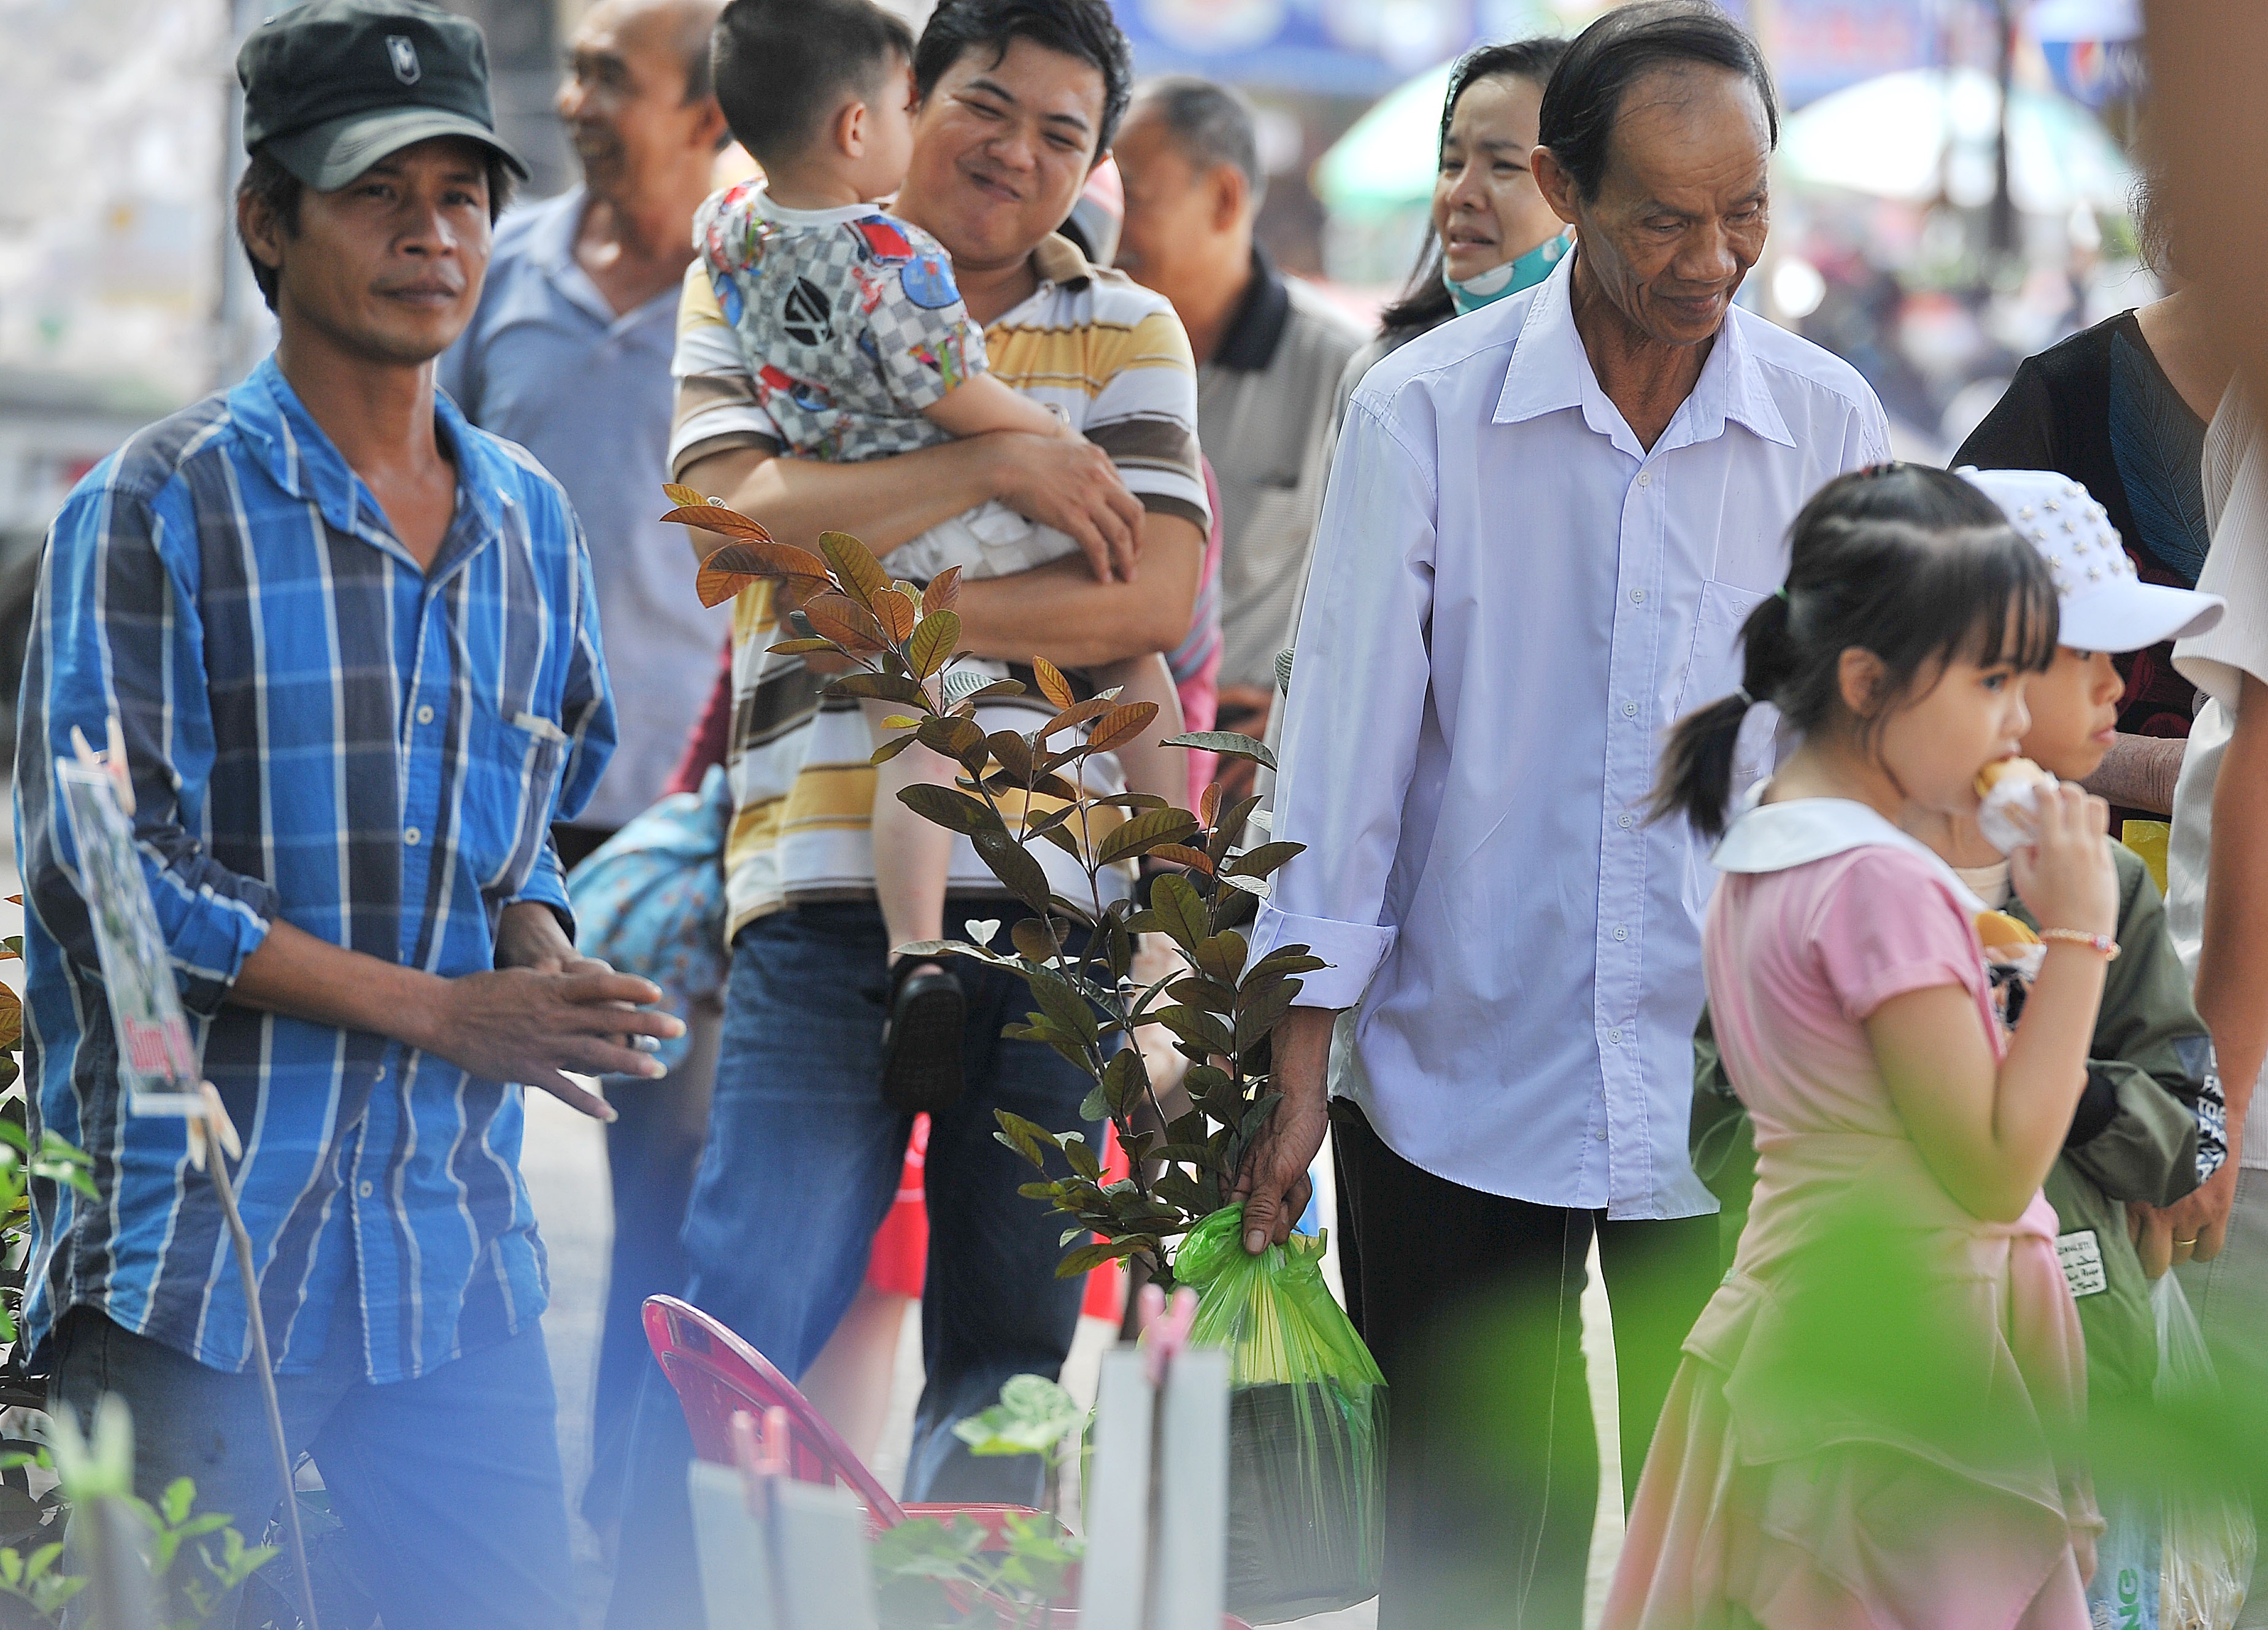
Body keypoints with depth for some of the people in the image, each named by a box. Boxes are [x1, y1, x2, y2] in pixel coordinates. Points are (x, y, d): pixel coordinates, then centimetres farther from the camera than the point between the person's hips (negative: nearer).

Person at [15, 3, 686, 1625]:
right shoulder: (161, 507, -5)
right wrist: (442, 1010, -15)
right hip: (195, 1258, -5)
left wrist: (541, 956, -2)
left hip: (455, 1250, 5)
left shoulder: (530, 522, 14)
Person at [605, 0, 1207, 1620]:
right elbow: (746, 513, -8)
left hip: (1054, 893, 2)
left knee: (1009, 1337, 7)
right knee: (750, 1310, -12)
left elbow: (1156, 593, -2)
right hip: (825, 882, -2)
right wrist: (993, 466, -8)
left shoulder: (1131, 334, 12)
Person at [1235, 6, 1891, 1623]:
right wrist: (1301, 1067, -3)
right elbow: (1346, 747, -2)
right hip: (1462, 1084, -1)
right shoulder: (1423, 414, -5)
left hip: (1737, 1106, 1)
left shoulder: (1830, 425, 0)